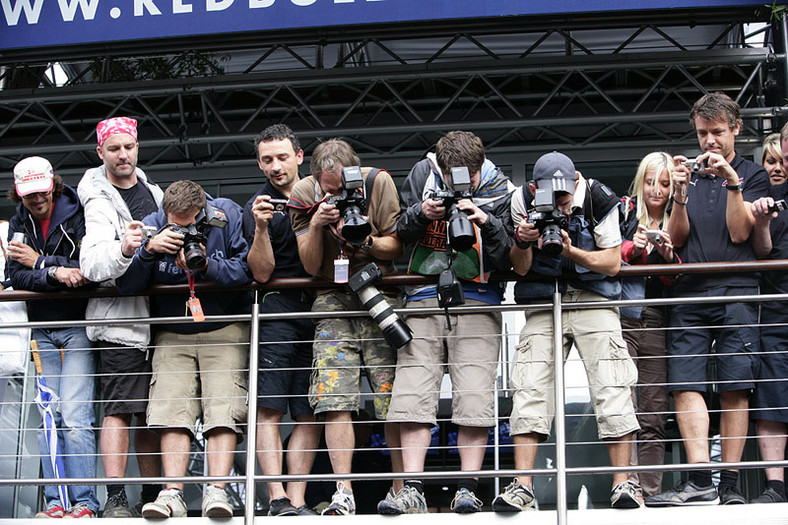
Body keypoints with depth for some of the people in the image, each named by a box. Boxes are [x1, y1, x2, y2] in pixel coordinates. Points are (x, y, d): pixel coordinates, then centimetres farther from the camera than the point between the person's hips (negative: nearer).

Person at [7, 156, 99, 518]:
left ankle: (84, 502, -11)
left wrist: (40, 262, -13)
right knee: (46, 417, 0)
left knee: (75, 417, -12)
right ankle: (54, 501, 2)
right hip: (41, 329, 5)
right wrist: (55, 273, -20)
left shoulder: (78, 216, -6)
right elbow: (16, 276, -2)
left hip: (78, 326, -5)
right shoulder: (19, 224, 10)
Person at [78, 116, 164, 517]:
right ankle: (115, 499, -15)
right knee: (120, 409, -13)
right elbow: (91, 264, -21)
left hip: (155, 315, 7)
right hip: (119, 318, -7)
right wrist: (123, 249, -39)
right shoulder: (100, 202, -6)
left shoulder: (152, 191, 16)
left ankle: (152, 496, 13)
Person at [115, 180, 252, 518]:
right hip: (173, 334, 2)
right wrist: (148, 251, -22)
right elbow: (125, 285, -6)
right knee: (172, 410, -13)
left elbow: (249, 268, -13)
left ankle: (216, 491, -21)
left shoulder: (228, 215, -7)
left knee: (223, 409, -16)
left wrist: (206, 265, -24)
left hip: (224, 329, -2)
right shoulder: (152, 227, -1)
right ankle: (172, 494, -18)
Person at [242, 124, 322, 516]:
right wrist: (261, 228, -18)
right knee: (269, 409, -10)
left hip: (319, 312, 3)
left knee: (310, 414, -1)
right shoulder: (258, 207, 5)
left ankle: (297, 500, -1)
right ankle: (277, 499, -12)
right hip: (278, 313, -3)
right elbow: (262, 273, -4)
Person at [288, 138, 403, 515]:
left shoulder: (378, 183, -6)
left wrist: (365, 241, -21)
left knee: (394, 400, -7)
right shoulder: (303, 195, -2)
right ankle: (343, 493, -11)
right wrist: (316, 225, -19)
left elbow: (397, 248, -2)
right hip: (332, 301, 1)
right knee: (335, 399, -12)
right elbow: (311, 266, -3)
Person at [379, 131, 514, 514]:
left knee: (474, 396, -10)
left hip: (476, 300, -2)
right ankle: (412, 490, -6)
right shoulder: (424, 173, 4)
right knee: (413, 393, -7)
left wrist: (487, 223, -20)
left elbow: (510, 260, -4)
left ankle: (467, 490, -5)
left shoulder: (500, 192, -2)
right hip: (423, 296, 2)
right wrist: (421, 214, -9)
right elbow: (396, 231, 11)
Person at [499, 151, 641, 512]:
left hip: (593, 298, -1)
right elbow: (520, 269, -1)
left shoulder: (598, 200, -13)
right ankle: (522, 486, -11)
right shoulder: (522, 201, -7)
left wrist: (570, 251, -24)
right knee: (529, 387, -11)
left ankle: (623, 483, -7)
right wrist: (522, 242, -23)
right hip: (544, 300, 2)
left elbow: (612, 263, -9)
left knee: (612, 387, -12)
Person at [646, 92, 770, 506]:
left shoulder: (753, 175, 11)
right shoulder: (690, 175, 19)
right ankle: (700, 482, -17)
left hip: (736, 291, -3)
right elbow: (677, 239, 11)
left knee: (734, 389, -6)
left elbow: (739, 232, -1)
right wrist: (680, 196, -5)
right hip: (689, 293, 3)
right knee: (685, 384, -11)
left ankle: (729, 485, -6)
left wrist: (732, 181, -11)